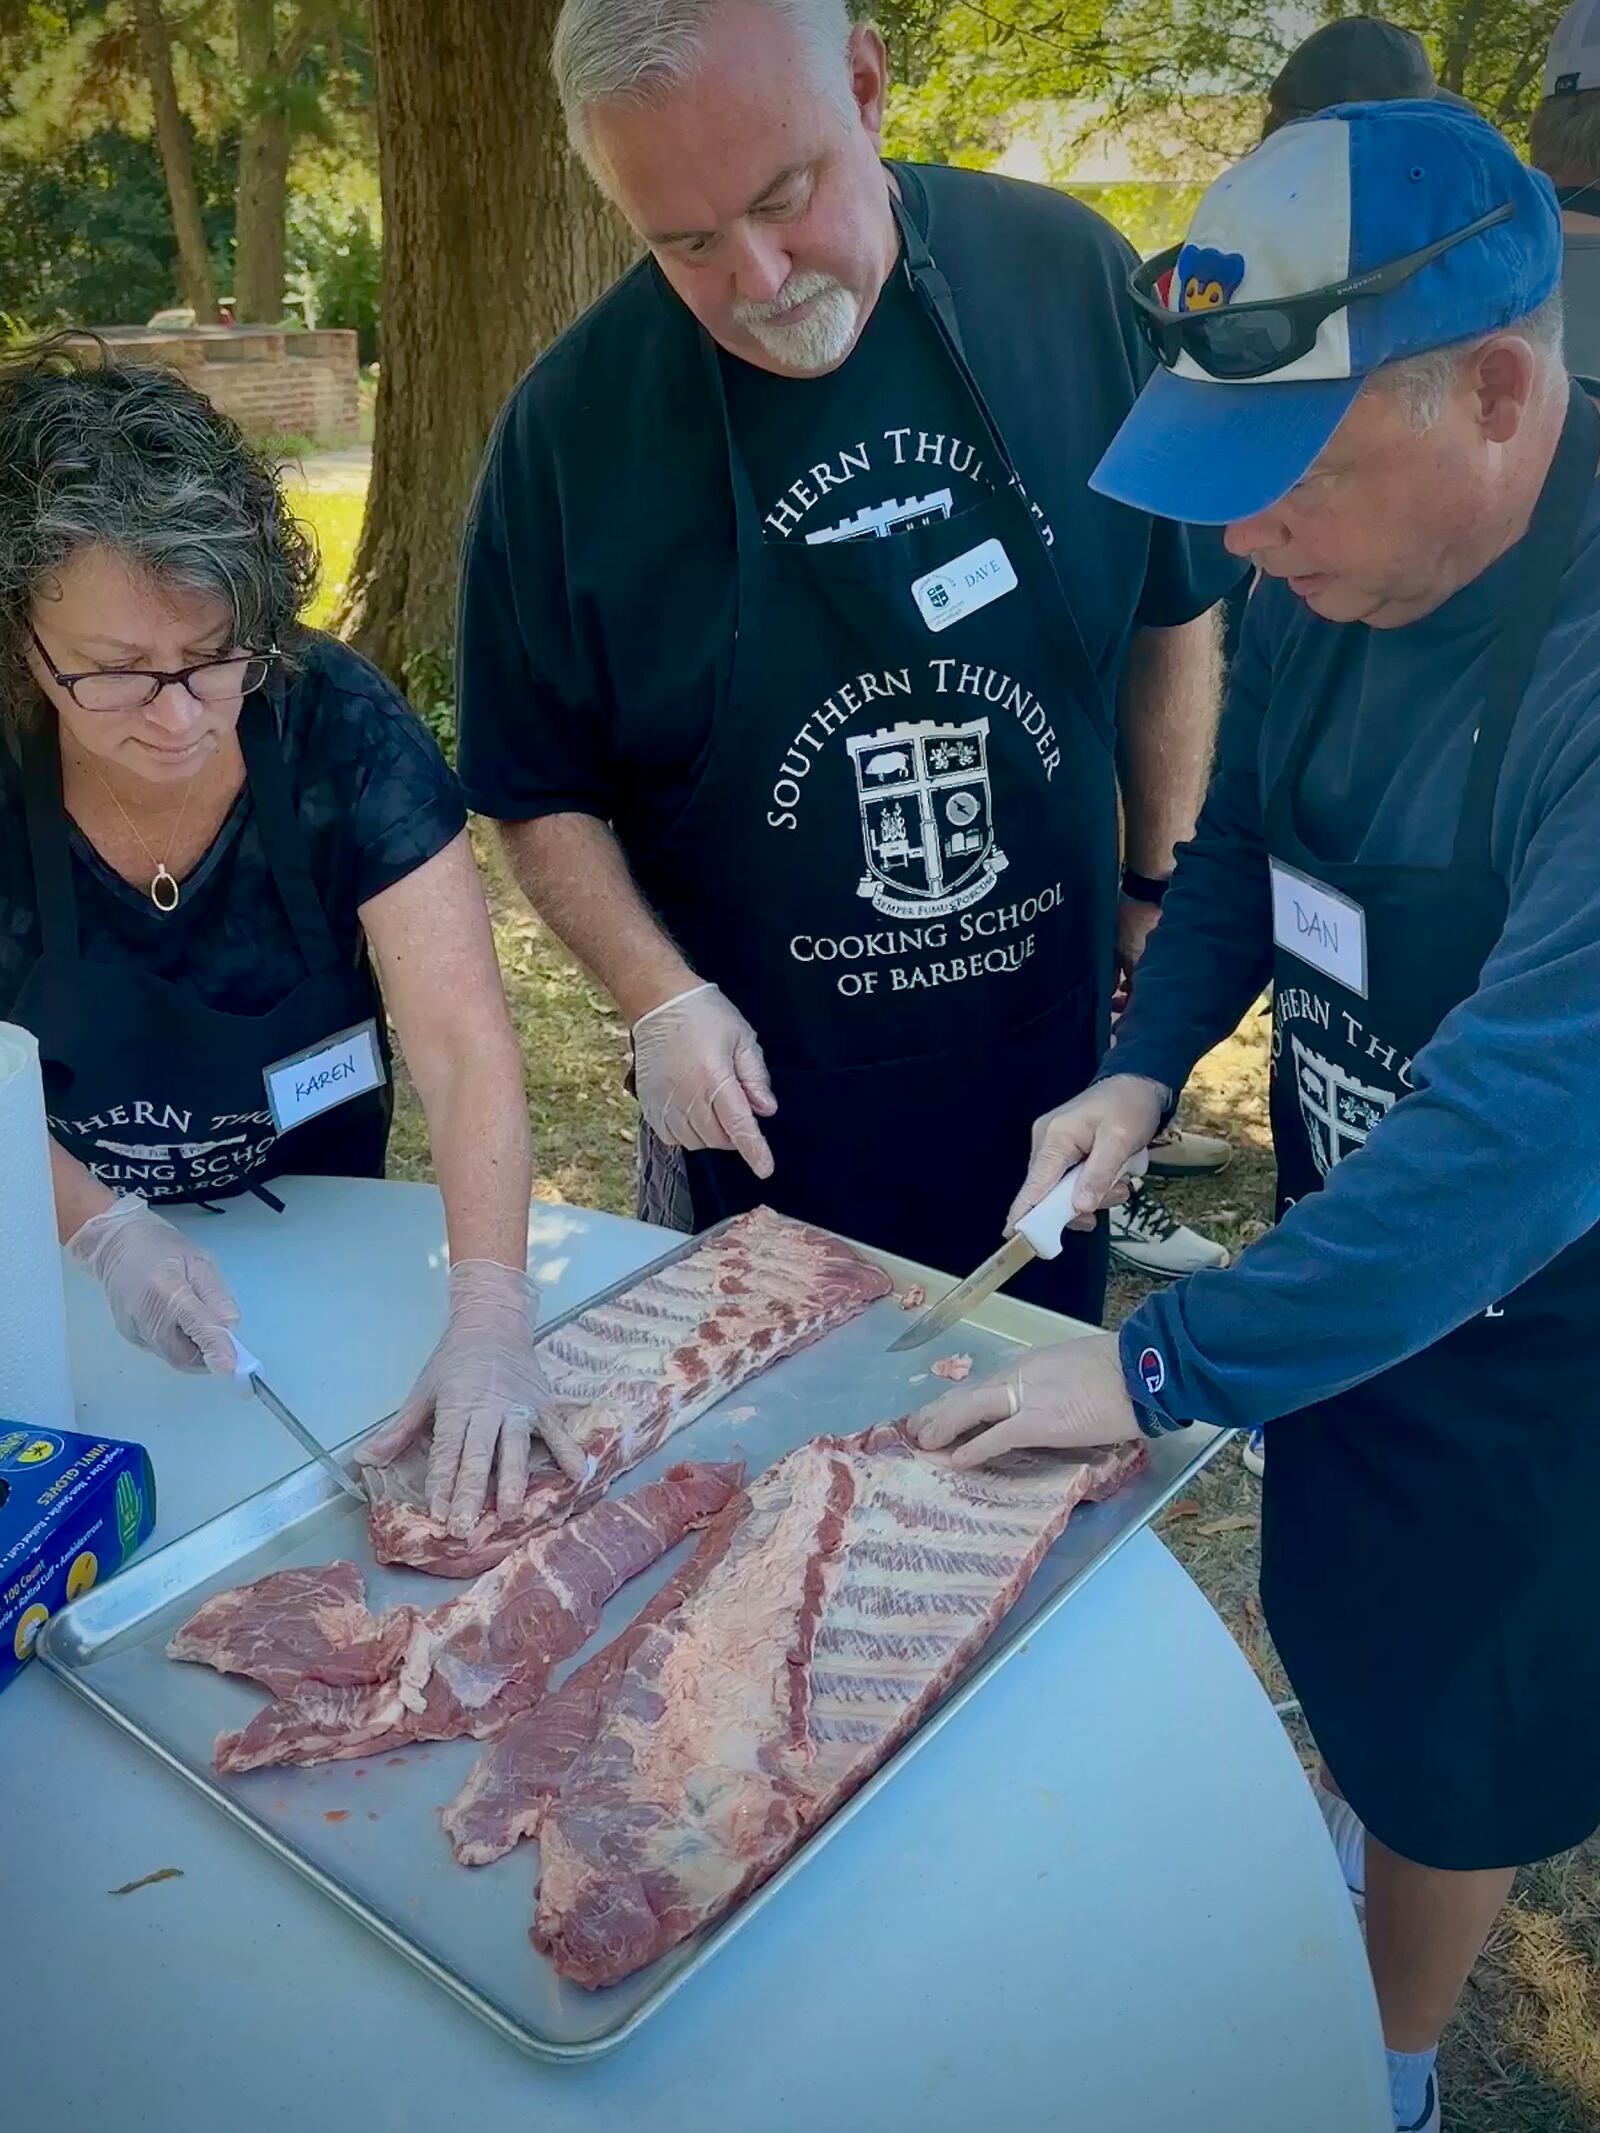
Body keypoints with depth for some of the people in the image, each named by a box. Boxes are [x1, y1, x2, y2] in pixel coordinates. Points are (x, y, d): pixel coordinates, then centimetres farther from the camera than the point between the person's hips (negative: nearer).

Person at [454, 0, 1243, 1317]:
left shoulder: (1073, 281, -9)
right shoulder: (573, 425, -13)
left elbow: (1172, 612, 3)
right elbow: (543, 794, -5)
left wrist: (1163, 891, 2)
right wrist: (661, 998, -17)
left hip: (1056, 1081, 2)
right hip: (761, 1109, -1)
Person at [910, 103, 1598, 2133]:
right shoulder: (1327, 570, -9)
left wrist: (1168, 1368, -32)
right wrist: (1145, 1063, -10)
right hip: (1343, 1240, 6)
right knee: (1329, 1606, 28)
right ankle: (1340, 1844, 61)